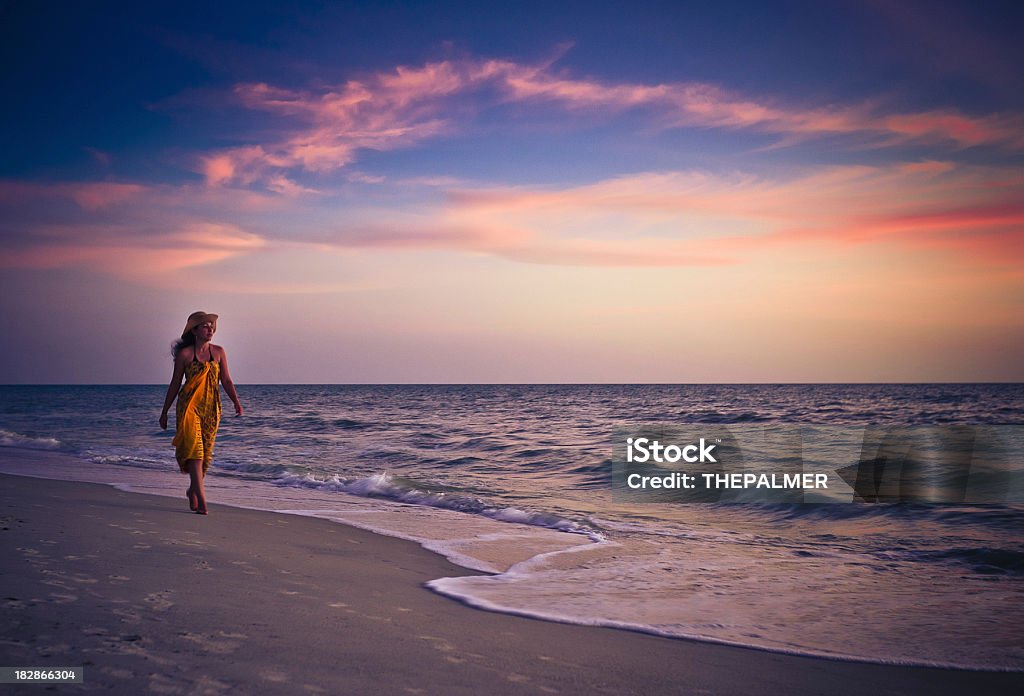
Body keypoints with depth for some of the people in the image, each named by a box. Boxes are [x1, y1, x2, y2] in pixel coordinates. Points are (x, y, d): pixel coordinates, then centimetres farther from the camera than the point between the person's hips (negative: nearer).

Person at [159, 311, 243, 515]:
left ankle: (192, 491, 30)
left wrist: (236, 401, -9)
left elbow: (226, 380, 7)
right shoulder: (185, 354, 0)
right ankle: (201, 499, -17)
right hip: (189, 406, -3)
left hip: (211, 407, 4)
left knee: (206, 452, 8)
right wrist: (164, 412, 10)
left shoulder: (219, 352, 8)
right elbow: (175, 384, 6)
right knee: (194, 450, -14)